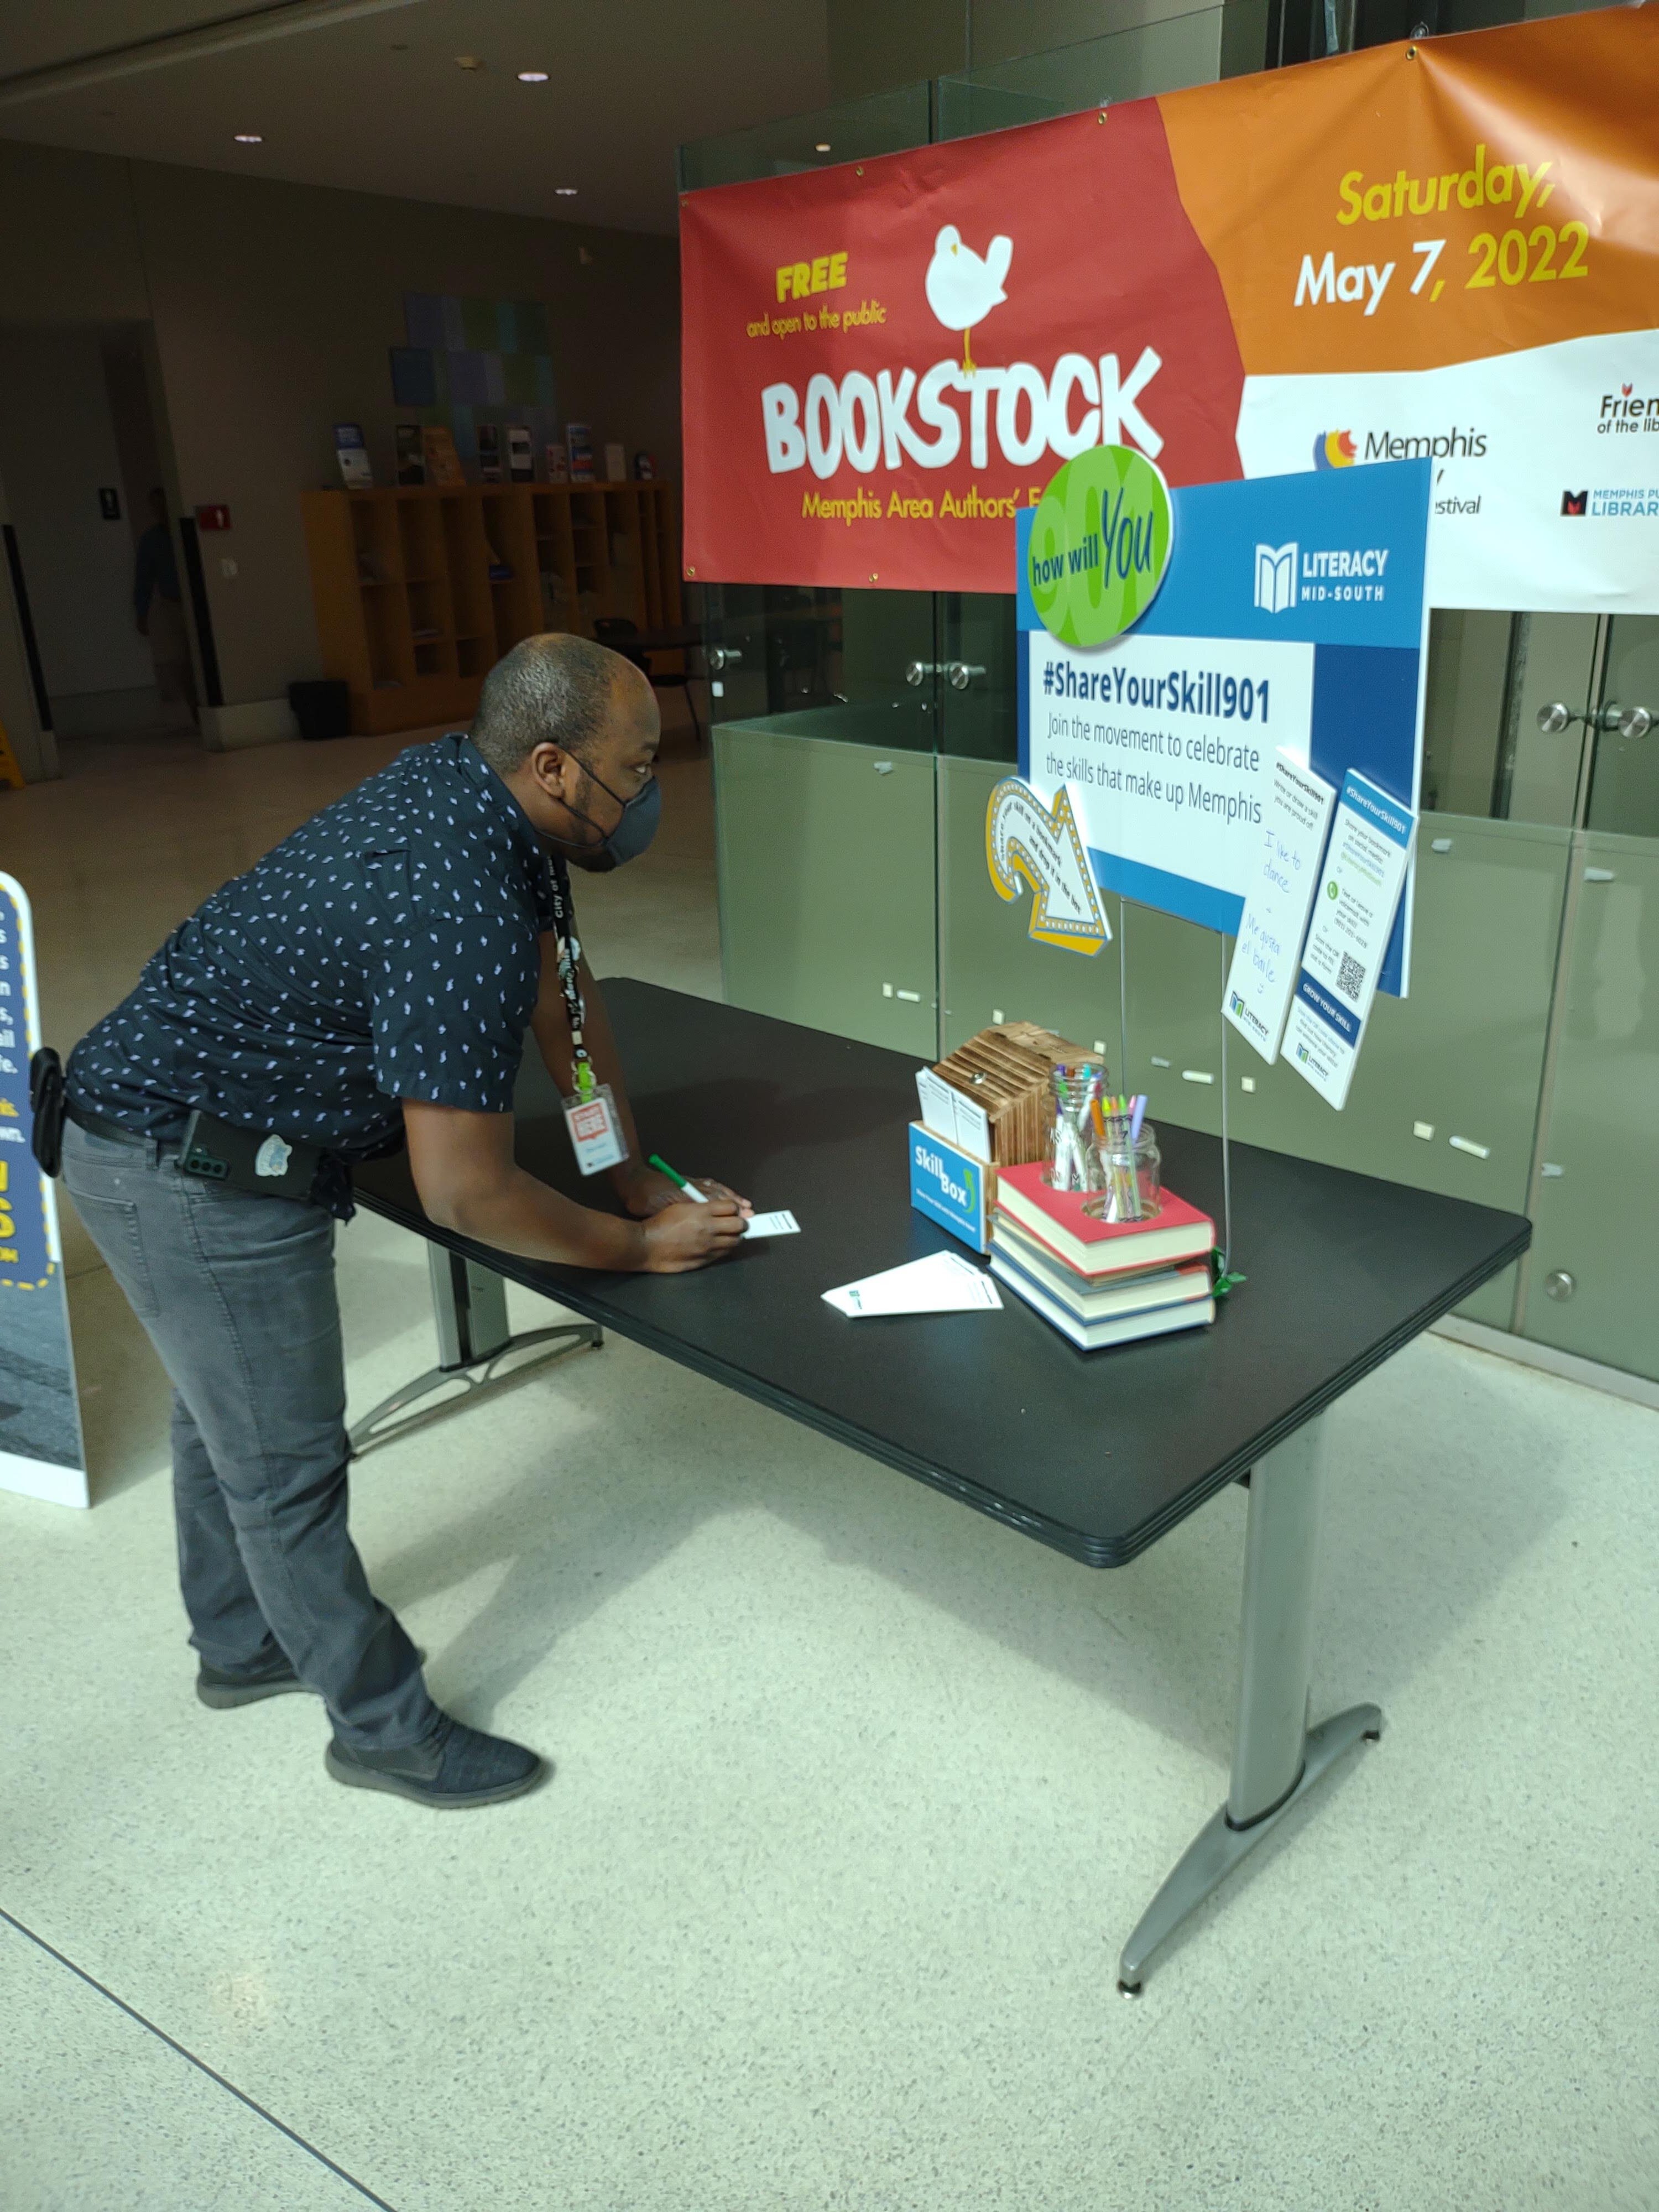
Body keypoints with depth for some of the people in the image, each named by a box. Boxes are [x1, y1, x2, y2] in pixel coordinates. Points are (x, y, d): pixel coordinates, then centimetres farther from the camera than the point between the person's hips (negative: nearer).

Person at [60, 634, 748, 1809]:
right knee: (286, 1465, 5)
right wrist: (639, 1247, -12)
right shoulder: (461, 918, -32)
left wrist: (640, 1180, 6)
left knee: (228, 1410, 25)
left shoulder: (474, 790, -3)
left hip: (182, 1138, 10)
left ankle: (245, 1645, 48)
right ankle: (386, 1728, 25)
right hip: (189, 1177, -10)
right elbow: (469, 1196, -27)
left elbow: (566, 993, 6)